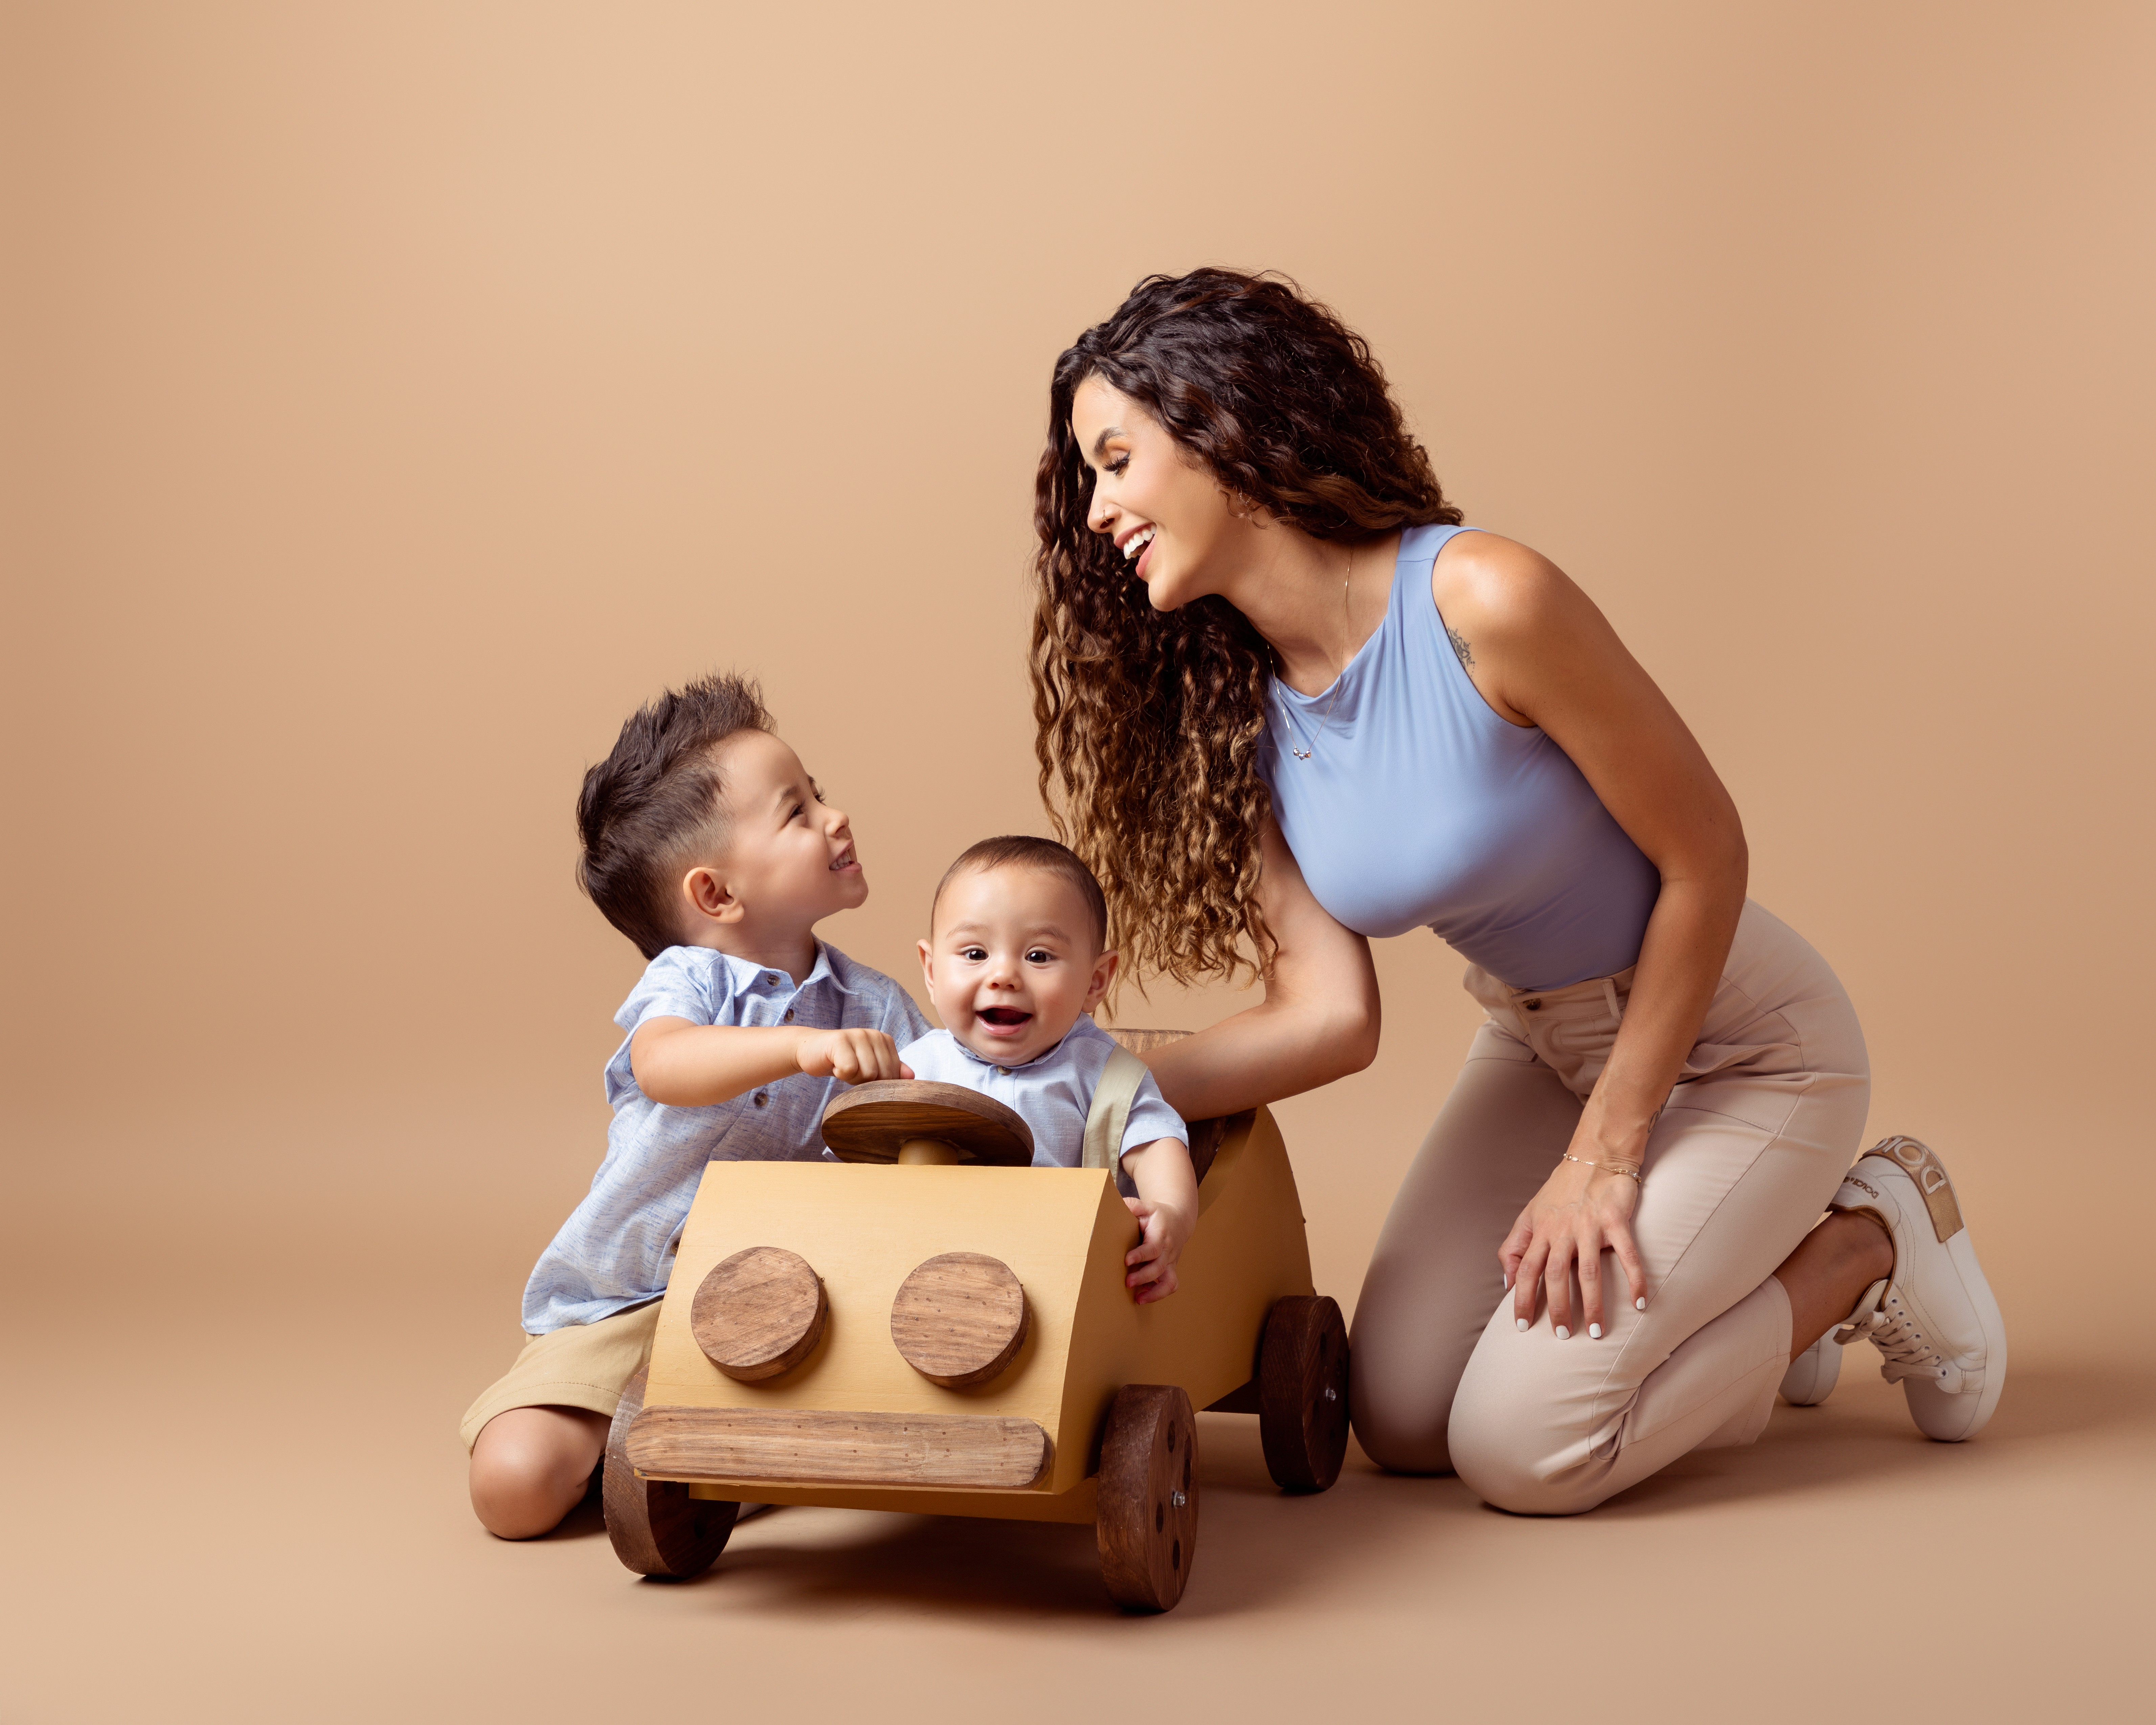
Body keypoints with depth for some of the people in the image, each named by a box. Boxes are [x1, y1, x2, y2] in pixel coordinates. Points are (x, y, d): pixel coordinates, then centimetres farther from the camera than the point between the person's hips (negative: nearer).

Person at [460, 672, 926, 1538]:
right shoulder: (688, 979, -13)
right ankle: (614, 1431, 12)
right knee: (516, 1483, -23)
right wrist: (802, 1047, -52)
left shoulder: (875, 1008, 3)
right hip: (625, 1305, -4)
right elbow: (664, 1067, -37)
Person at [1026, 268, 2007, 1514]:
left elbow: (1707, 858, -21)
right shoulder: (1239, 714, -9)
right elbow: (1331, 1014, -13)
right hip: (1540, 1047, 7)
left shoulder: (1487, 601, -30)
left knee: (1520, 1447, -14)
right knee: (1402, 1421, 0)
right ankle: (1731, 1283, 22)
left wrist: (1603, 1158, -17)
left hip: (1736, 1044, -6)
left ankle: (1865, 1247, 8)